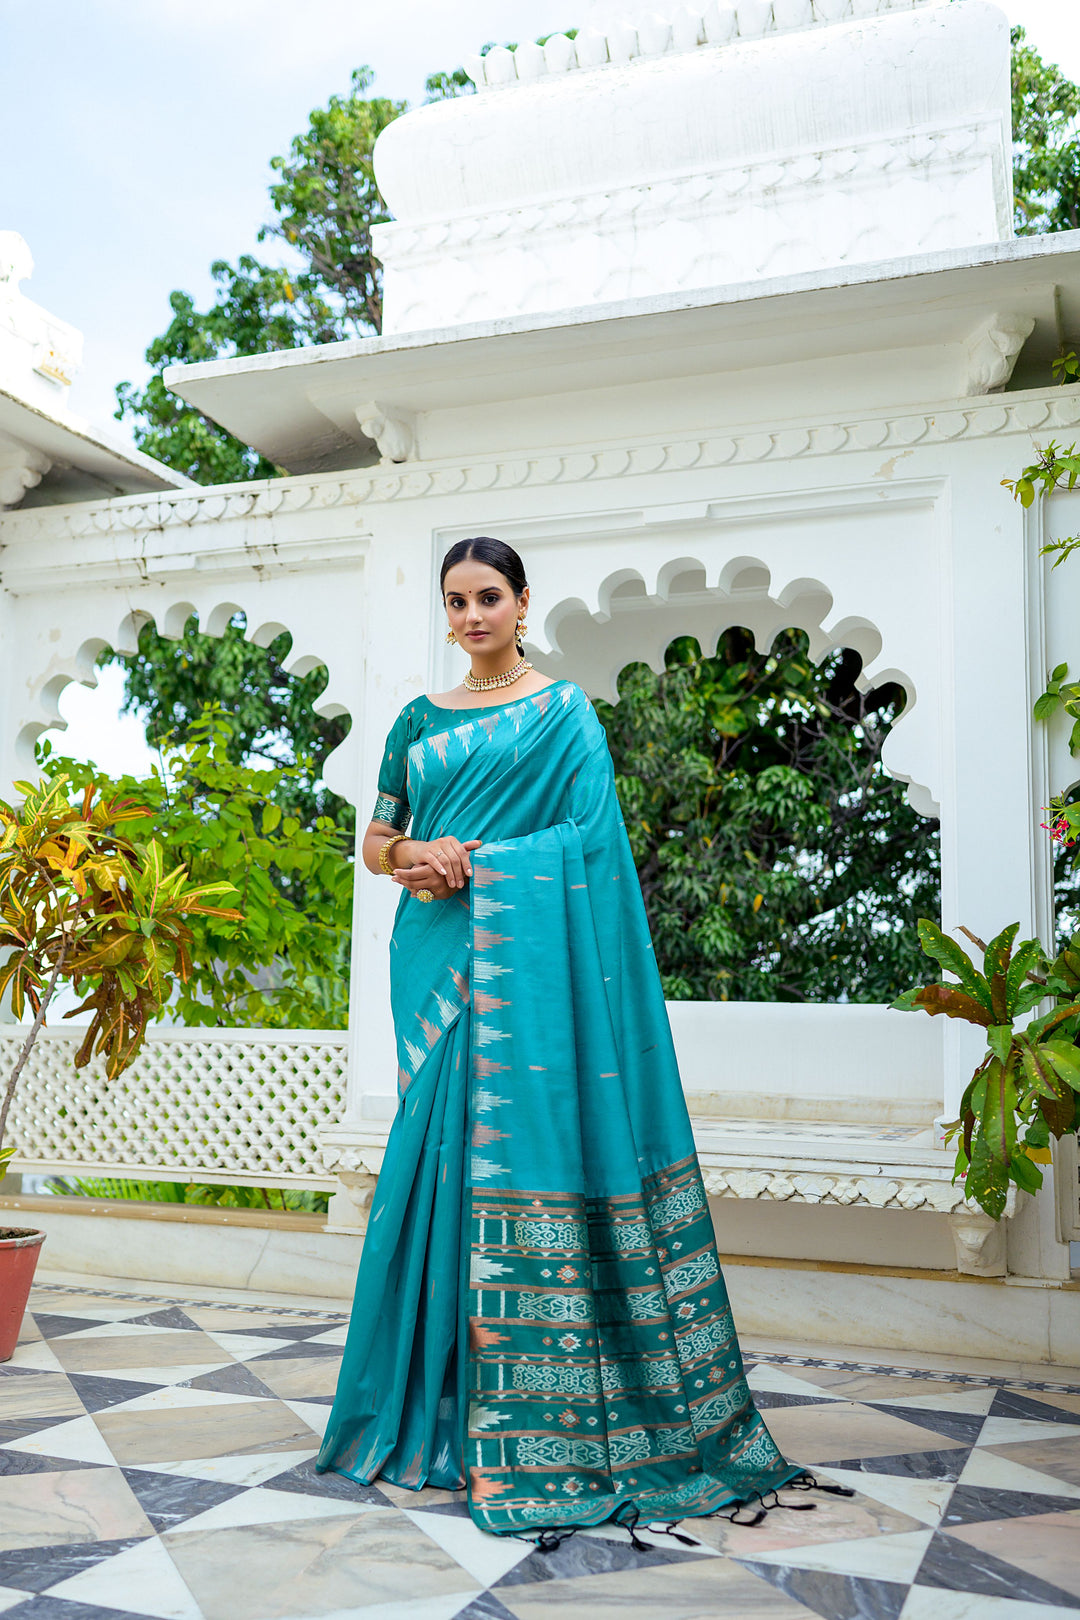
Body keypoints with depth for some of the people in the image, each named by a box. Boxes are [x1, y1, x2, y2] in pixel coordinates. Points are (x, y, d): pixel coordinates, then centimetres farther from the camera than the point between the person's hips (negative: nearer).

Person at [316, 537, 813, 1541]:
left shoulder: (563, 713, 4)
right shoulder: (420, 720, 18)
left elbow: (589, 845, -5)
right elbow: (375, 840, 18)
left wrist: (468, 862, -13)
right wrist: (411, 859, -5)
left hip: (521, 960, -4)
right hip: (436, 957, 5)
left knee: (515, 1145, -8)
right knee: (440, 1150, 5)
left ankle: (526, 1431, 0)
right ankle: (441, 1406, 16)